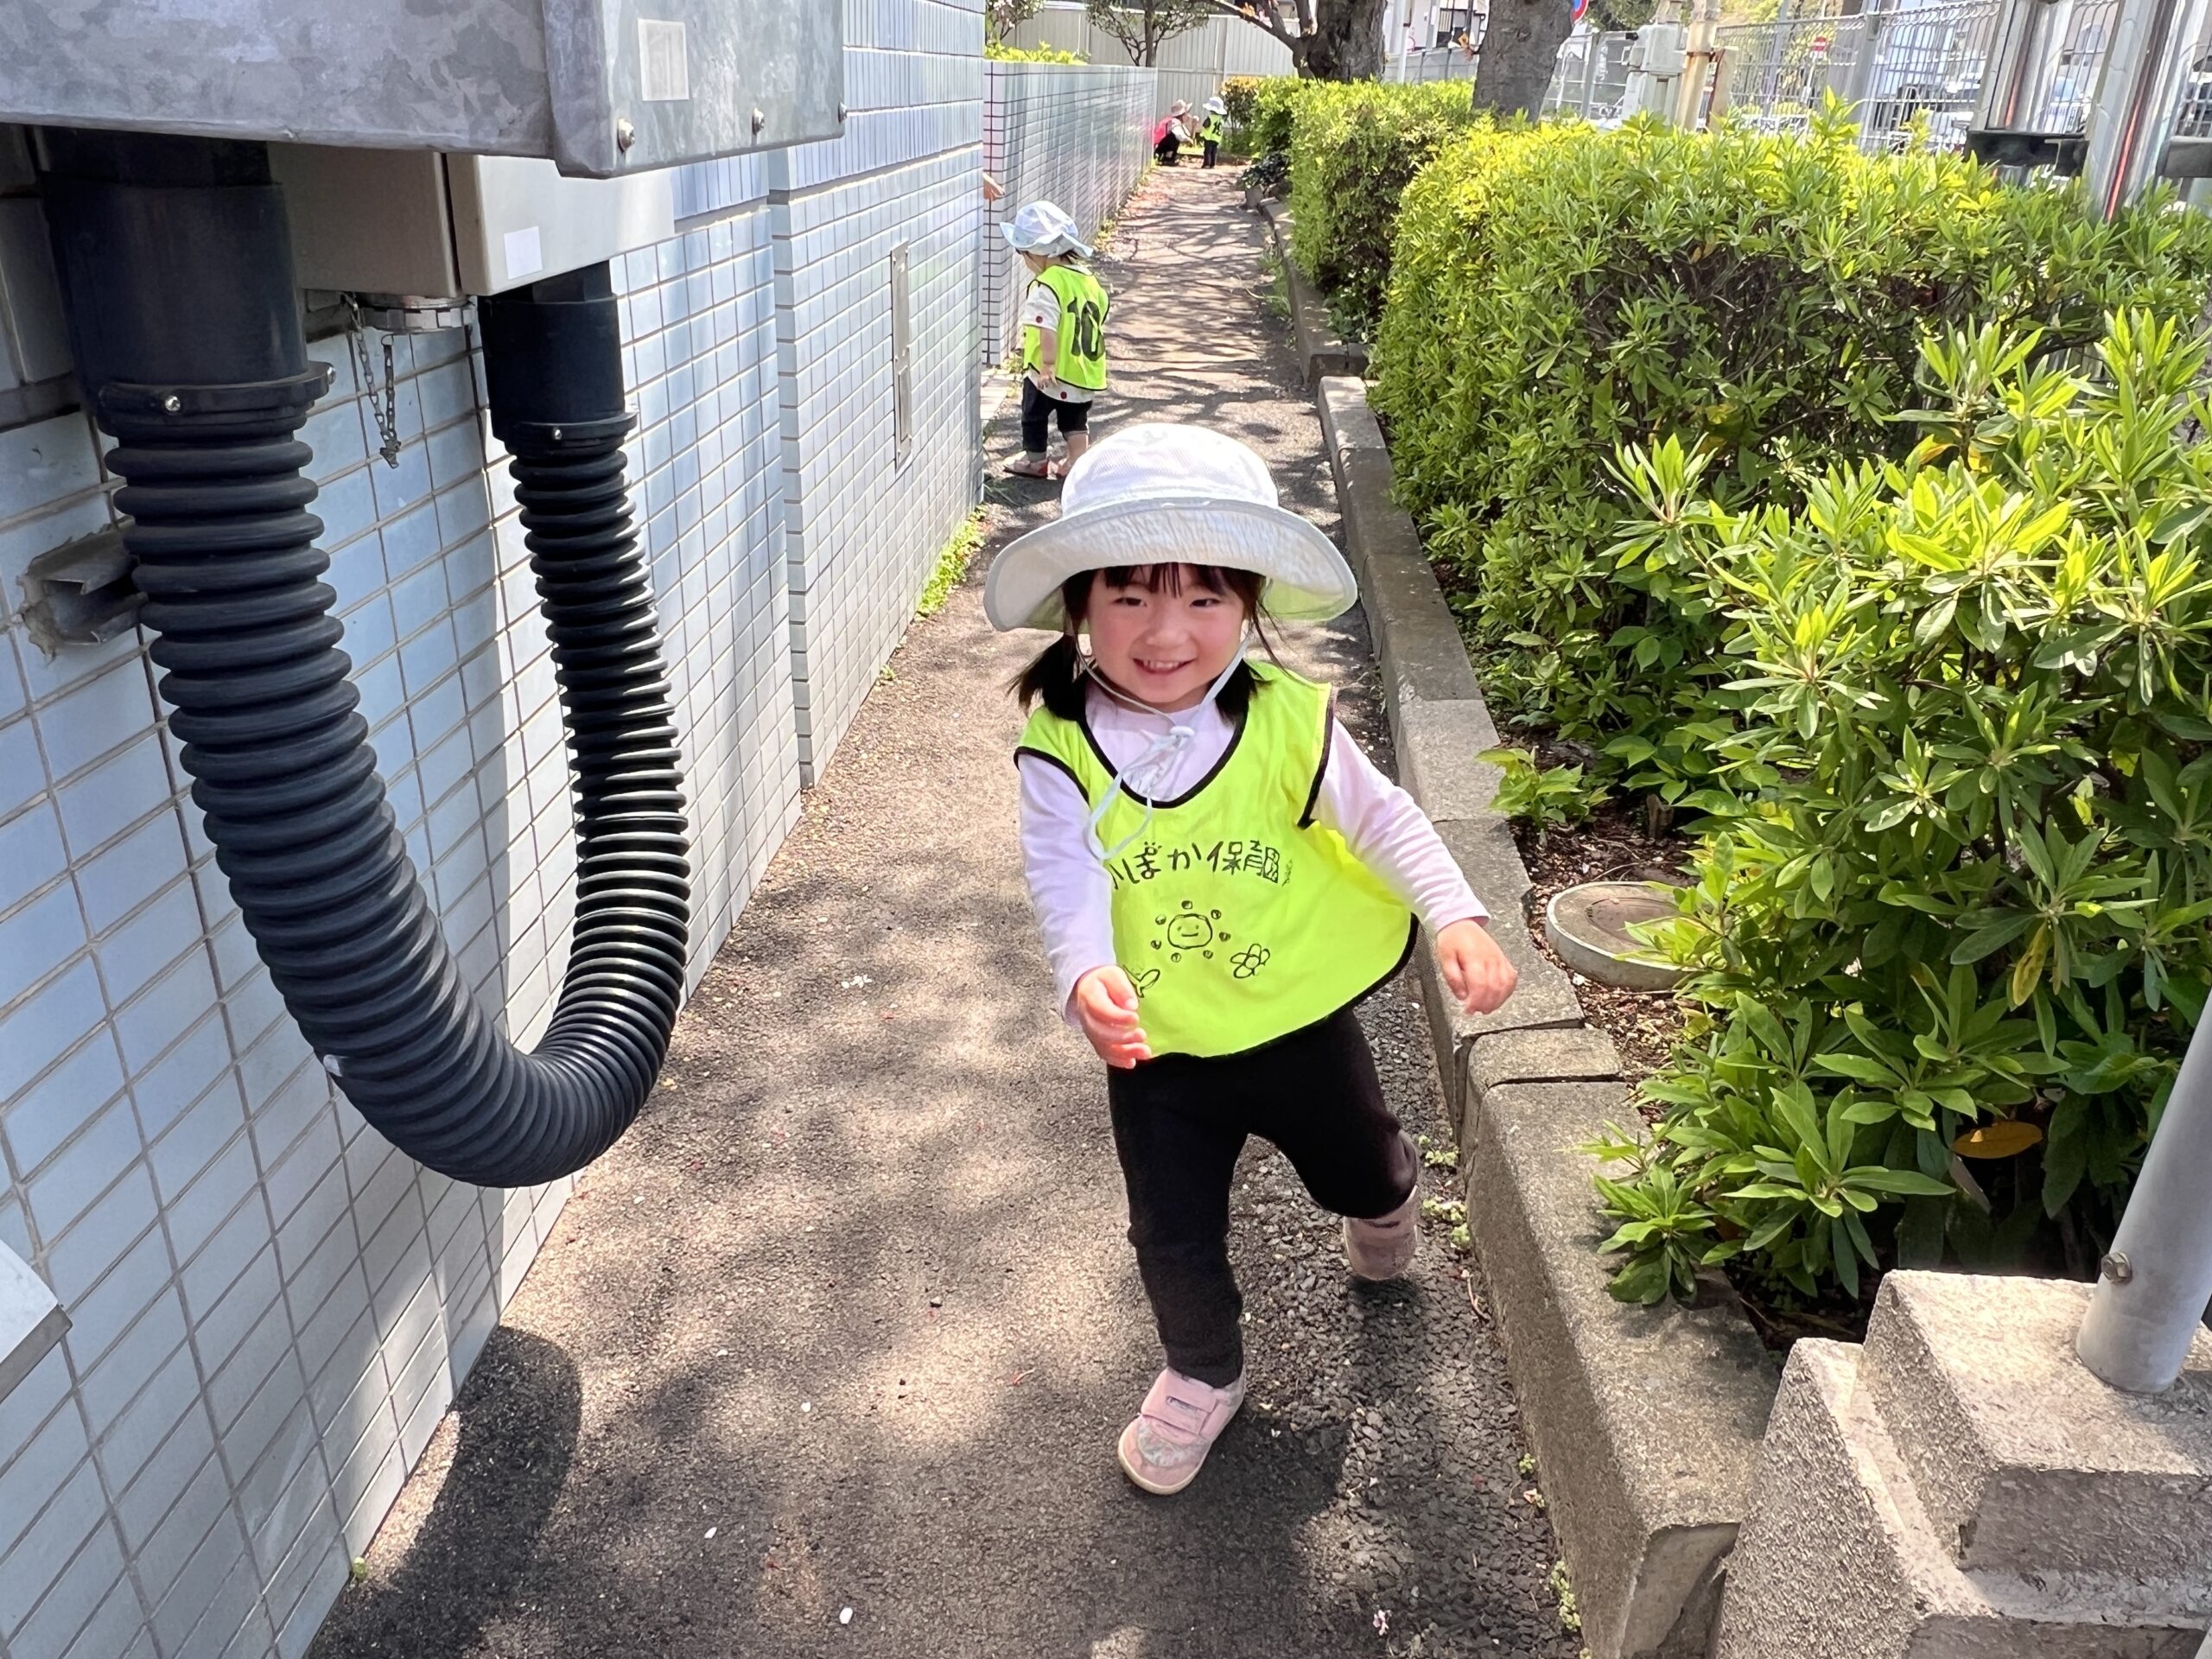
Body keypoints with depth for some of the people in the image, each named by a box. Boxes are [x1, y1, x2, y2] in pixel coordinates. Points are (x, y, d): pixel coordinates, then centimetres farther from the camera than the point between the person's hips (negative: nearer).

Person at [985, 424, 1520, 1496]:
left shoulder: (1288, 721, -18)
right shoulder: (1059, 751, -19)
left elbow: (1380, 819, -7)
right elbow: (1068, 882, -26)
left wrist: (1456, 915, -19)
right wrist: (1088, 978, -46)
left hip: (1298, 1020, 1)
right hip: (1154, 1048, 0)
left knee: (1357, 1168, 27)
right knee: (1173, 1236, 11)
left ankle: (1385, 1202, 67)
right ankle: (1204, 1375, 44)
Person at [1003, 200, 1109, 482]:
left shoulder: (1045, 287, -20)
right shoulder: (1088, 280, 6)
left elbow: (1047, 329, -28)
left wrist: (1047, 364, -26)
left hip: (1050, 374, -7)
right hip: (1084, 372, 7)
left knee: (1035, 415, 14)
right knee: (1075, 418, 20)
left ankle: (1037, 461, 26)